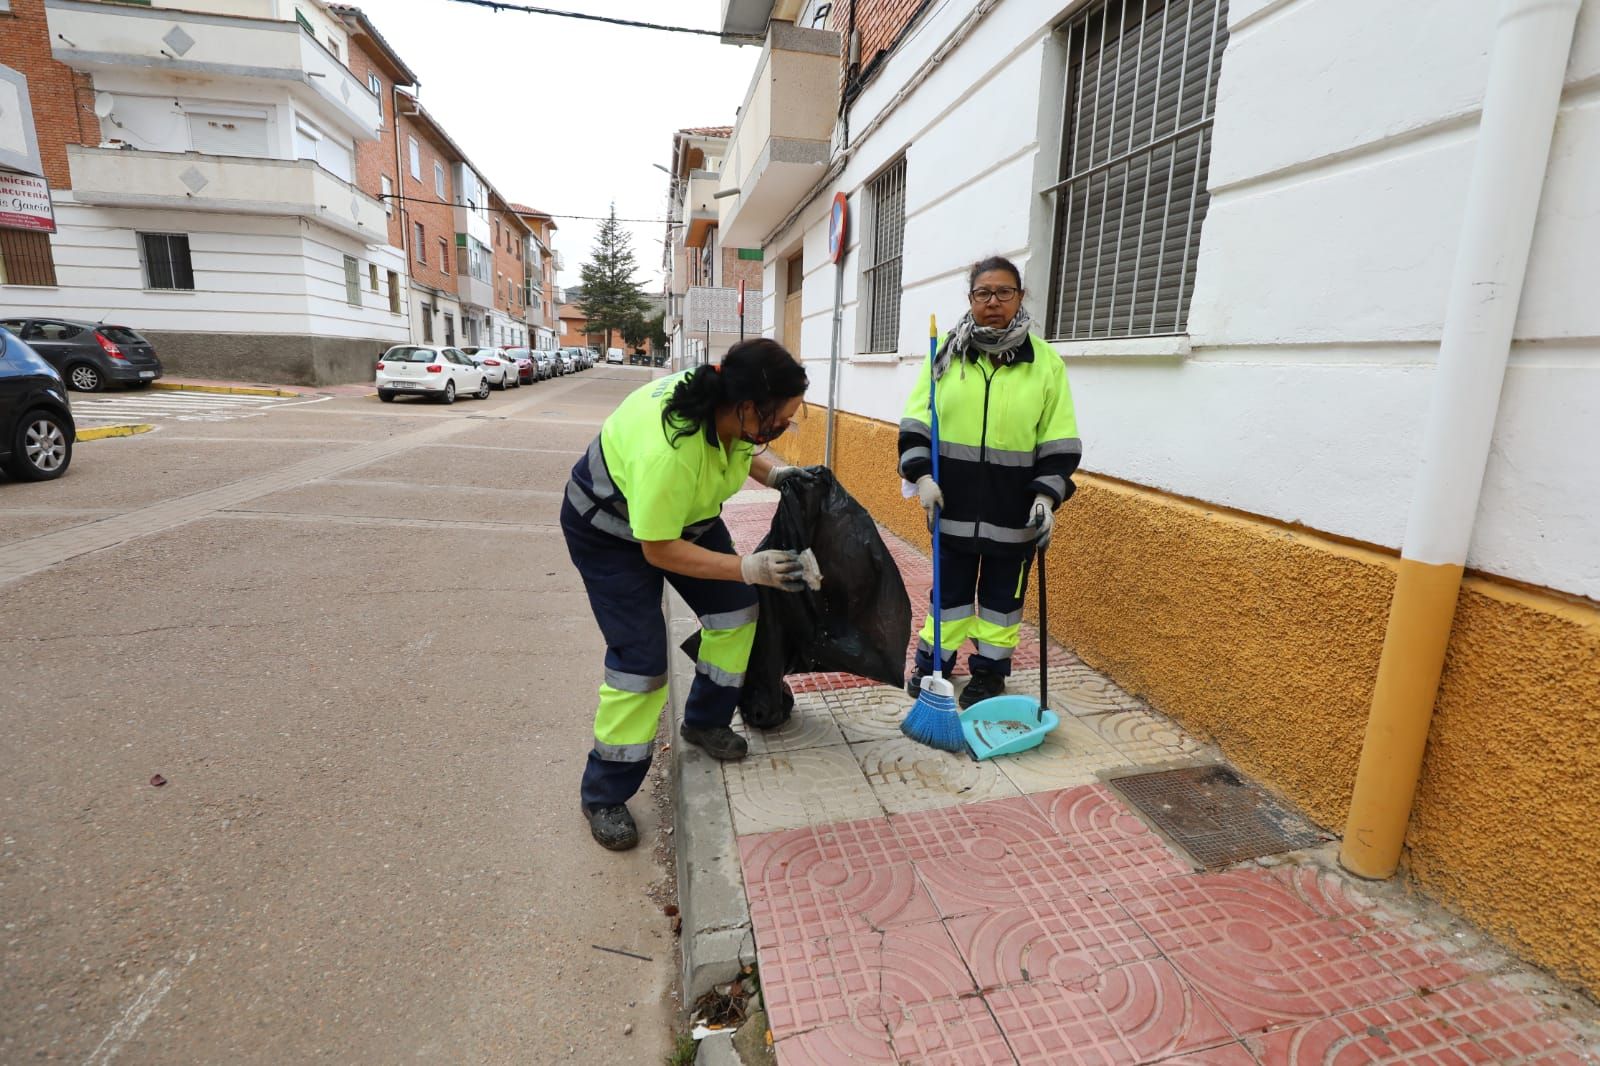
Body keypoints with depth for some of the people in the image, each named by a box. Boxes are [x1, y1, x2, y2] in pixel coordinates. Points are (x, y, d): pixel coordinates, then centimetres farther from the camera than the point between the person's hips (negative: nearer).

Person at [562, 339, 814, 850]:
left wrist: (776, 472, -17)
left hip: (687, 513, 8)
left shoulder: (727, 398, -21)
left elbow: (744, 449, 3)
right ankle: (604, 795, 11)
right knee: (641, 658, -10)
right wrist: (749, 569, -36)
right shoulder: (666, 450, -44)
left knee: (735, 612, 6)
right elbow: (660, 550, -32)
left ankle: (705, 721, 29)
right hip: (611, 531, -7)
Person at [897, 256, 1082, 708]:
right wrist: (921, 474, -9)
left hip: (1013, 506, -1)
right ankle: (936, 658, 32)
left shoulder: (1045, 361, -2)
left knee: (1003, 588, 12)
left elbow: (1059, 440, -1)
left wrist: (1048, 493, -9)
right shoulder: (947, 352, 1)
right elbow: (917, 420, 1)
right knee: (950, 584, 14)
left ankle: (991, 666, 30)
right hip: (954, 501, 1)